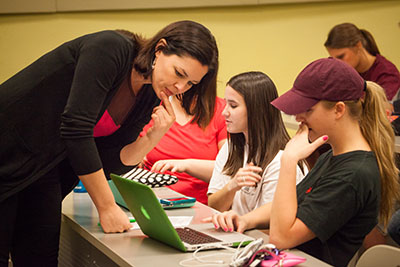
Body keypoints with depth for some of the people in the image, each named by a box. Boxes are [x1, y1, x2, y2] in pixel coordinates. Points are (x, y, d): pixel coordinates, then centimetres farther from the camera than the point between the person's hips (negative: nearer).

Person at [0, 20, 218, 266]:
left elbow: (108, 162, 1)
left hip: (44, 168, 7)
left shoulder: (149, 98, 0)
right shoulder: (111, 48, -23)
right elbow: (75, 129, -30)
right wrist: (107, 206, -26)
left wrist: (154, 136, -16)